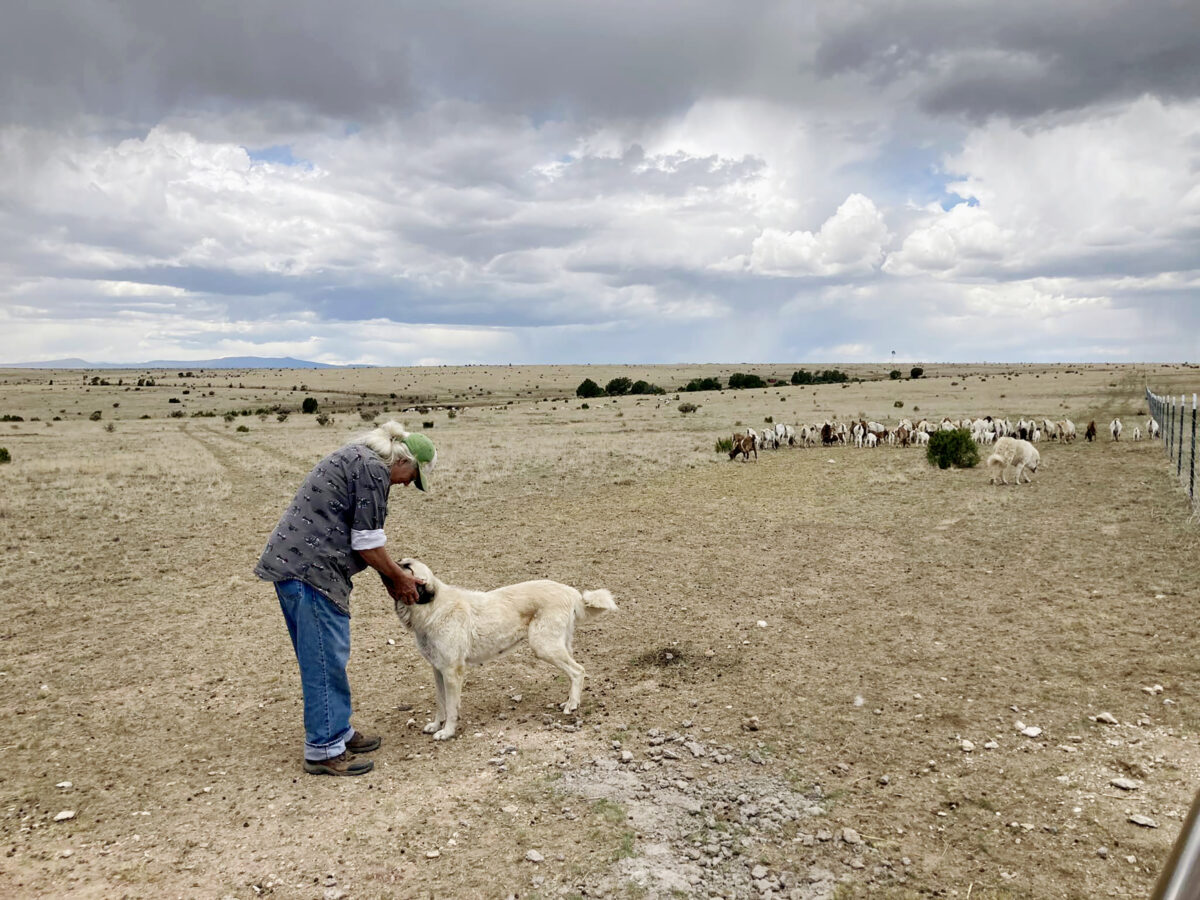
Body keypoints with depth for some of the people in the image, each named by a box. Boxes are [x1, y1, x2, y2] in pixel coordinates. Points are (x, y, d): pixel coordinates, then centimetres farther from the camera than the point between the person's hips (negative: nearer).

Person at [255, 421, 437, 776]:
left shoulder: (358, 457, 18)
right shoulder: (373, 469, -15)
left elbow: (362, 538, 21)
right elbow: (367, 543, -14)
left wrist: (392, 577, 18)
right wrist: (398, 577, 1)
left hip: (296, 563, 11)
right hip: (308, 569, -11)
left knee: (327, 656, 17)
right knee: (326, 659, -4)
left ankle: (339, 731, 28)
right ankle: (324, 749, 5)